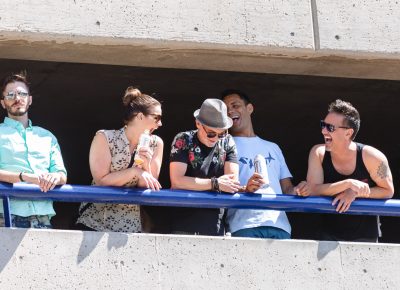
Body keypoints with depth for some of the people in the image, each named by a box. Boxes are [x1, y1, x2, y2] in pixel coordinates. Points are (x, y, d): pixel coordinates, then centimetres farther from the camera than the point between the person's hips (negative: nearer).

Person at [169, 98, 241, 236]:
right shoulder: (183, 140, -3)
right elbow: (176, 181, -14)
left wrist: (194, 184, -9)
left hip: (216, 226, 2)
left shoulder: (227, 142, 6)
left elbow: (232, 181, -3)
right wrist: (215, 183, -13)